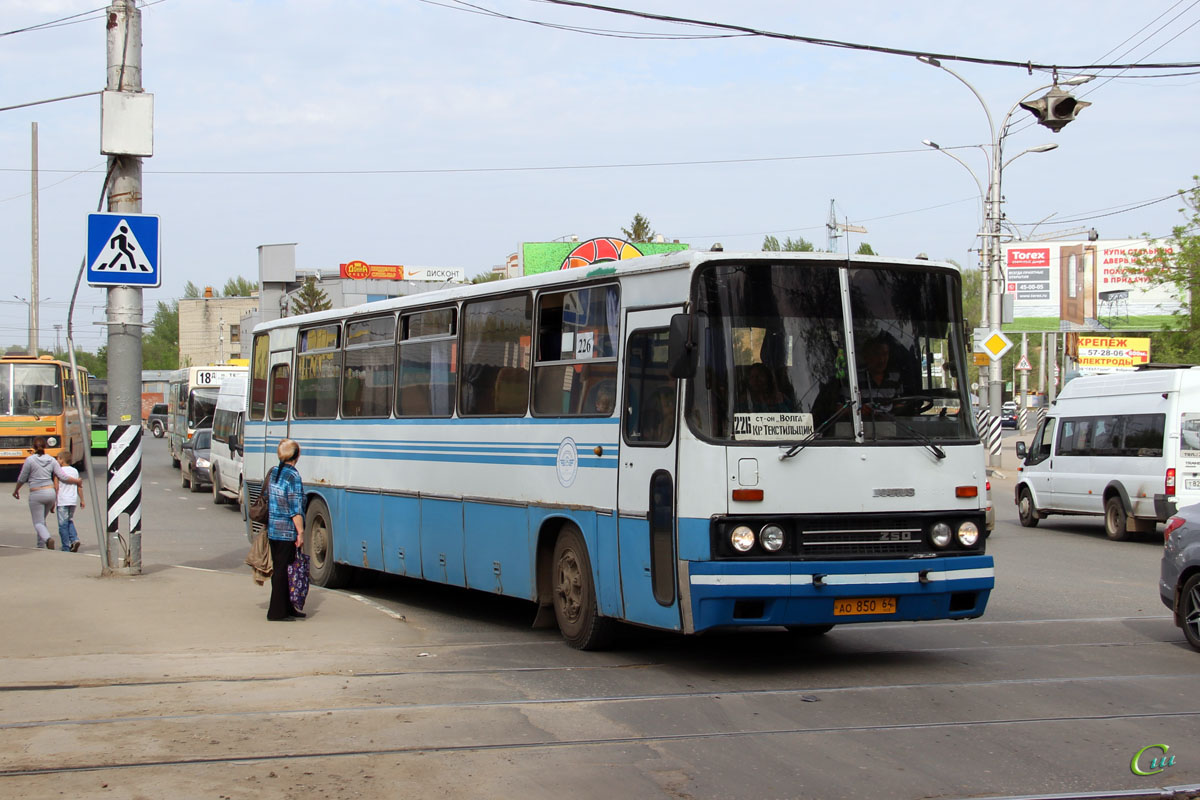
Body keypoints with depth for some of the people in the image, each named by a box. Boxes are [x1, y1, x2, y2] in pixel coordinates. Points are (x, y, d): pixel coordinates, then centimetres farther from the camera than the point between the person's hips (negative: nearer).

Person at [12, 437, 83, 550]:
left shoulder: (30, 460, -9)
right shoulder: (51, 460, 2)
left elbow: (22, 479, -2)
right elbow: (62, 476, 0)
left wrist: (16, 490, 17)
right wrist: (77, 481, 17)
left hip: (36, 494, -5)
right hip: (50, 493, 5)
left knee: (38, 523, -2)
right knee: (42, 519, 22)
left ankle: (48, 539, -29)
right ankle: (41, 545, 21)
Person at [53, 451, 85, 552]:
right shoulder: (75, 471, 9)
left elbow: (56, 488, -9)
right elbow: (79, 486, 11)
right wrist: (82, 500, 19)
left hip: (62, 502, -5)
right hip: (73, 501, 5)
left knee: (63, 524, 1)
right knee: (70, 522, 21)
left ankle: (66, 547, 1)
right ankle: (75, 539, 1)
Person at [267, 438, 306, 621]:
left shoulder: (272, 473, 8)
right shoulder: (293, 476, -14)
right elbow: (295, 508, -16)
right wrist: (300, 532, -14)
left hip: (272, 529, 8)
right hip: (288, 531, -8)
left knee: (277, 569, 13)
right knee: (283, 570, -3)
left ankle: (286, 608, 23)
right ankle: (277, 611, -1)